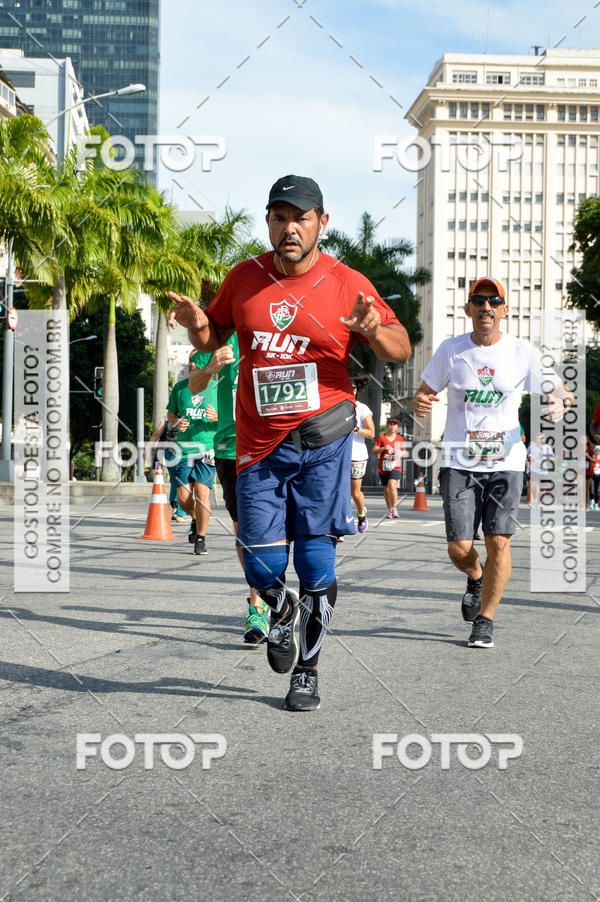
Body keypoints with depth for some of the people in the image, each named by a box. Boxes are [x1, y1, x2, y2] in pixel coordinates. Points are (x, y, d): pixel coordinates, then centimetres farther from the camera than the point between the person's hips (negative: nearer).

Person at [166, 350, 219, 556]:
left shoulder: (217, 389, 0)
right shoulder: (179, 387, 7)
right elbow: (170, 413, 19)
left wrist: (217, 417, -16)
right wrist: (176, 423, -4)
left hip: (207, 448, -2)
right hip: (184, 448, 3)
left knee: (201, 492, -12)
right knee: (183, 496, -2)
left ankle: (201, 537, 4)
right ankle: (195, 519, 32)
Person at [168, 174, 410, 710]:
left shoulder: (347, 284, -1)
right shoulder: (245, 278, 7)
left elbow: (401, 351, 3)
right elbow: (214, 338, 20)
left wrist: (374, 329, -19)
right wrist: (197, 326, -3)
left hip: (323, 438, -2)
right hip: (258, 444, 2)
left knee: (316, 562, -1)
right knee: (262, 567, -1)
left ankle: (307, 671, 18)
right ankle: (284, 613, 35)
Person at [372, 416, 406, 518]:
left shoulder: (400, 439, 7)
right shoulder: (381, 437, 0)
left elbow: (403, 451, 22)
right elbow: (373, 451, -7)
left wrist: (400, 454, -1)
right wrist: (384, 448, -23)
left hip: (395, 467, -1)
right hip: (383, 468, 1)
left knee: (392, 485, -24)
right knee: (386, 490, 9)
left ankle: (394, 509, -21)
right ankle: (389, 510, 26)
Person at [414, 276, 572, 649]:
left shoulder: (523, 352, 1)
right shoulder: (450, 349, 3)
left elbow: (561, 391, 6)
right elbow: (425, 394, 11)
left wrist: (561, 402, -18)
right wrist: (419, 403, -14)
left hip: (506, 462, 0)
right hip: (459, 461, 1)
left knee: (499, 542, -9)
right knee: (459, 548, -6)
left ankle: (485, 621, 10)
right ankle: (476, 578, 32)